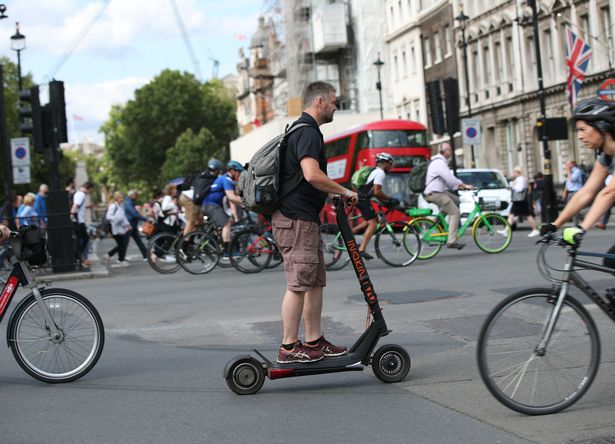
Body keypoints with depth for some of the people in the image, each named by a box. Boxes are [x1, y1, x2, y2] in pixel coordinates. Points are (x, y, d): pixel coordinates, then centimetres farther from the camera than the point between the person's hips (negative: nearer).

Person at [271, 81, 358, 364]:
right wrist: (344, 191, -16)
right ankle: (289, 347, -4)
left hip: (305, 218, 11)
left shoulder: (301, 130, 20)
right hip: (297, 219, -11)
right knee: (298, 284, -8)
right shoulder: (308, 132, -14)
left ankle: (314, 341, 18)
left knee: (315, 282, 13)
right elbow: (312, 175, -28)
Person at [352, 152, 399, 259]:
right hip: (363, 199, -10)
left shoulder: (375, 171, 22)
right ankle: (361, 250, -14)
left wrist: (386, 201, 14)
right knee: (372, 223, -9)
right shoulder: (380, 173, -10)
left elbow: (375, 192, 23)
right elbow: (377, 192, -18)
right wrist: (390, 199, -6)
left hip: (359, 197, 10)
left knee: (371, 220, 18)